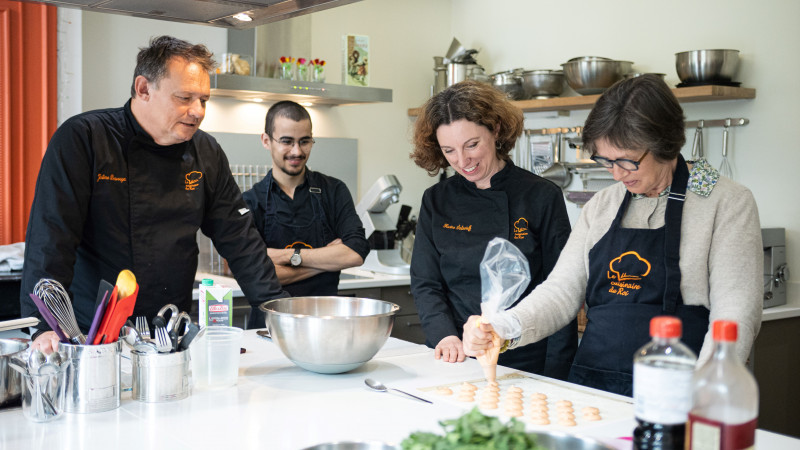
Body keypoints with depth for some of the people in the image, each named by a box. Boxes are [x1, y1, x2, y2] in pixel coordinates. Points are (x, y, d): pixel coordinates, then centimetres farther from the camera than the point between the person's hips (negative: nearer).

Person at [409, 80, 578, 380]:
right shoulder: (436, 201, 6)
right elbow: (425, 284, 6)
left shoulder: (542, 197, -3)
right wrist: (445, 335, -12)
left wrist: (554, 379, -9)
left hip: (526, 364, -2)